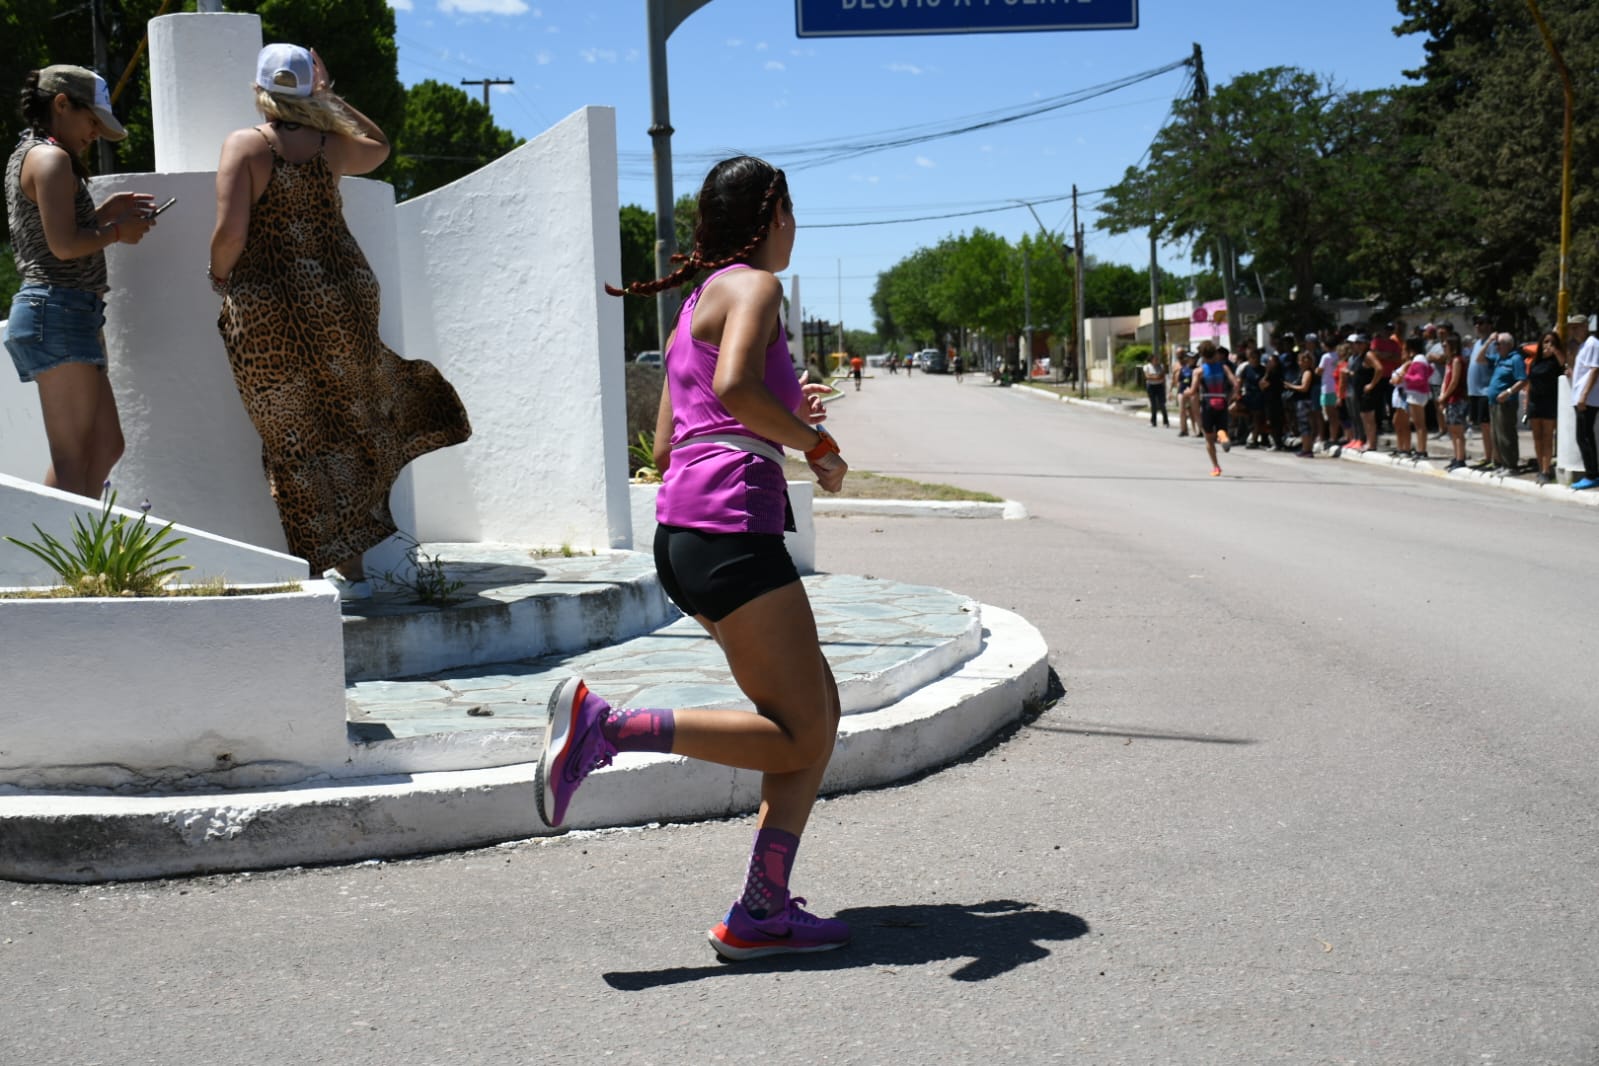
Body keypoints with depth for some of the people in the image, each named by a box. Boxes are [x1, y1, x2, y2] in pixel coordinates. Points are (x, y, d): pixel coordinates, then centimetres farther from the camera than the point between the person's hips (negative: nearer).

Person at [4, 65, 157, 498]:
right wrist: (118, 230, -4)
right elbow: (65, 245, -20)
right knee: (72, 464, -10)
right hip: (59, 313, -10)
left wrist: (107, 212, 16)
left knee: (107, 447, 12)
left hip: (49, 313, 10)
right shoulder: (51, 157, -10)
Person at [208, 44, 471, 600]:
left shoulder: (244, 144, -7)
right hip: (341, 299, 3)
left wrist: (218, 276, 3)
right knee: (350, 414, 24)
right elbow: (380, 147, 27)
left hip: (267, 309, -3)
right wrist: (329, 97, 27)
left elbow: (231, 232, -16)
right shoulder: (330, 144, 3)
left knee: (298, 441, 7)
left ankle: (346, 564, 8)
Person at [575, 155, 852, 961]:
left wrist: (780, 427, 28)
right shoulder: (754, 286, -2)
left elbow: (665, 450, 23)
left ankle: (763, 912, 7)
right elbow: (735, 387, -23)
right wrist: (816, 446, -9)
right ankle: (603, 726, -13)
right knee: (798, 738, -6)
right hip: (730, 530, -10)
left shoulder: (697, 305, 25)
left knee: (820, 714, 11)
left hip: (683, 533, 10)